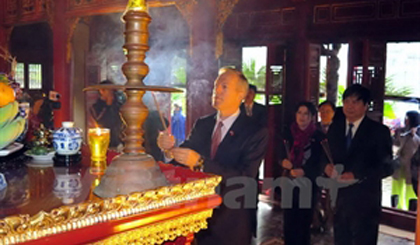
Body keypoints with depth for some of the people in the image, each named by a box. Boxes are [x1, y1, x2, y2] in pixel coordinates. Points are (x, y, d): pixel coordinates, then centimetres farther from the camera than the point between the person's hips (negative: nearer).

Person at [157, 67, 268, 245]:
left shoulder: (256, 133, -14)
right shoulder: (202, 124, 2)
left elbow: (244, 178, -24)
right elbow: (185, 156, 2)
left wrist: (200, 161, -32)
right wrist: (170, 148, -21)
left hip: (231, 222, -4)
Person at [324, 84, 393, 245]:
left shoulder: (379, 131, -7)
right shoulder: (335, 127, 8)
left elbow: (387, 167, -11)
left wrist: (356, 175, -22)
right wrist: (327, 166, -11)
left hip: (365, 201, -4)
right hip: (338, 198, 5)